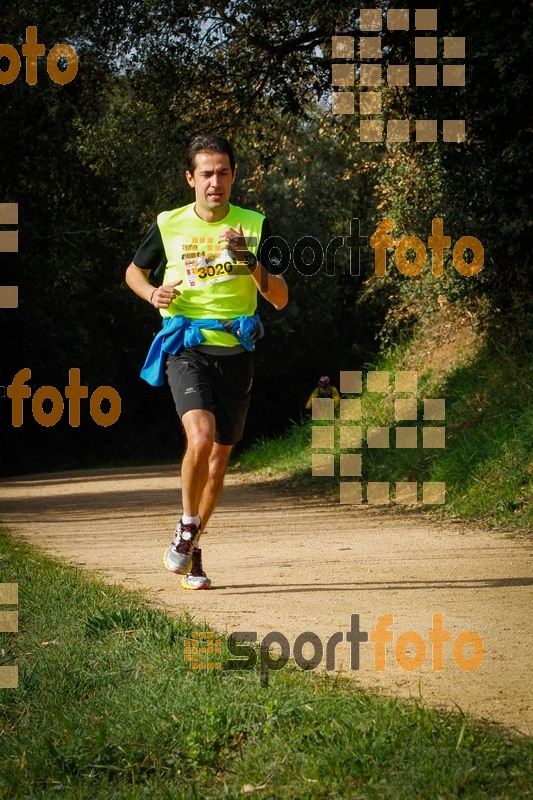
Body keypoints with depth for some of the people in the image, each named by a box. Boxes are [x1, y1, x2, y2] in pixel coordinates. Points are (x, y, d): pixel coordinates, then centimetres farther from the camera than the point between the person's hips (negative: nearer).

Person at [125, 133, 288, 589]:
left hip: (235, 351, 2)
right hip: (186, 349, -2)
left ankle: (192, 547, 28)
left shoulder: (255, 226, 2)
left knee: (220, 456, 8)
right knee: (200, 437, -25)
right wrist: (152, 293, -4)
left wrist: (249, 260, -16)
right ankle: (187, 526, -1)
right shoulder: (169, 226, 1)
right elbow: (134, 271, 18)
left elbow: (281, 299, 0)